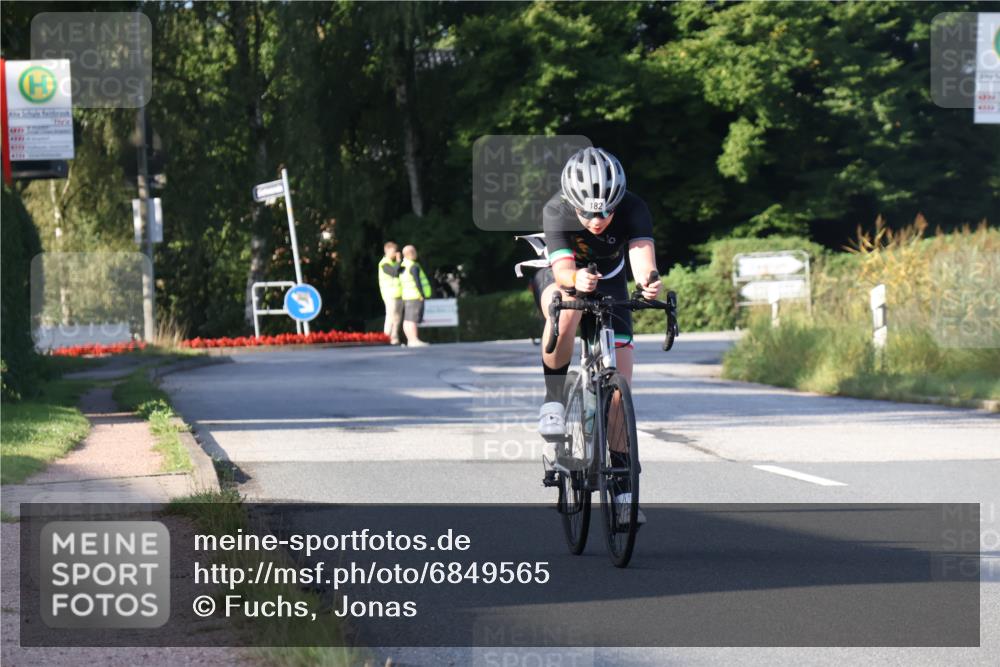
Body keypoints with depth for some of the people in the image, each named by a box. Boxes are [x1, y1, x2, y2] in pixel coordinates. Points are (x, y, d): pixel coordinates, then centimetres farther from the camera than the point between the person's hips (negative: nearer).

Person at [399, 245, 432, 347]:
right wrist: (422, 295, -13)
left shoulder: (403, 266, 12)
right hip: (416, 296, -9)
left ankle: (410, 340, 10)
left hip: (407, 296, 9)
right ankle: (414, 340, -16)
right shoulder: (413, 266, -15)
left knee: (407, 319, 7)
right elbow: (417, 281, -20)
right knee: (413, 319, -12)